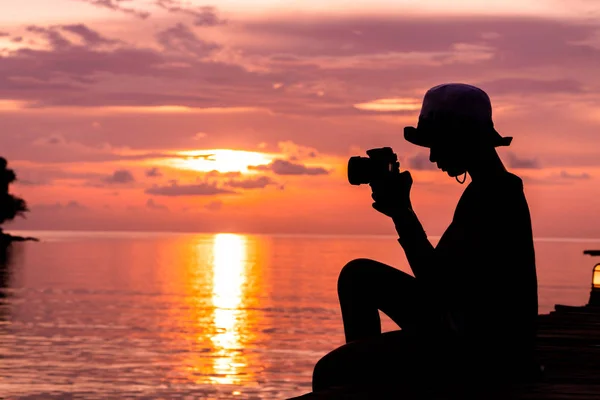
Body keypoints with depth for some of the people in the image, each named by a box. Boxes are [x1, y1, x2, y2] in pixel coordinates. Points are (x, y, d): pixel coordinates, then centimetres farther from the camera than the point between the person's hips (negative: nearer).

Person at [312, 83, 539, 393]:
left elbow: (437, 283, -24)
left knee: (330, 372, -13)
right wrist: (401, 211, 10)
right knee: (359, 275, 19)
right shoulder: (496, 188, 12)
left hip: (485, 354, -11)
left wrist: (401, 210, -15)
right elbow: (443, 272, 19)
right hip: (471, 334, 11)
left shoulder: (491, 196, -21)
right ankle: (364, 372, 18)